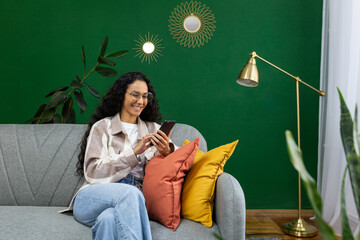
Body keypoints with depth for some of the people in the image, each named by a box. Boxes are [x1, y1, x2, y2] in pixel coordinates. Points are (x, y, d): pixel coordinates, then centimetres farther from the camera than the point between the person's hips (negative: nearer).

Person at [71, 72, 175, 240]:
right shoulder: (102, 127, 11)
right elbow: (92, 172, -3)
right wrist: (134, 152, -10)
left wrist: (167, 152, -8)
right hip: (95, 198, -1)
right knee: (130, 193, -36)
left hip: (129, 202, 1)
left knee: (109, 219, -36)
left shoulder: (153, 129, 21)